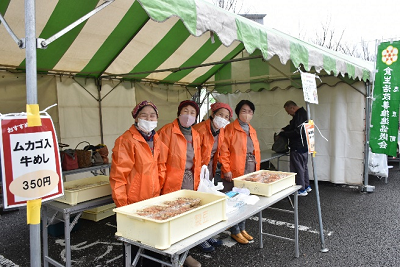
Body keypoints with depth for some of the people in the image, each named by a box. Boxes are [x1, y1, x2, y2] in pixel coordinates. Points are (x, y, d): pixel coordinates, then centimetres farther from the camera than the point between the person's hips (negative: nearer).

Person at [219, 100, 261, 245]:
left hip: (250, 172, 7)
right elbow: (224, 151, -12)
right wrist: (226, 170, -16)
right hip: (235, 173, -7)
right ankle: (235, 232, 17)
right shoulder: (230, 129, -7)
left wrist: (257, 170, 14)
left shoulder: (252, 131, 16)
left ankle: (242, 228, 30)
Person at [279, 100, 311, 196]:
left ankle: (301, 189, 6)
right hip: (304, 146, 11)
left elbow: (296, 132, -25)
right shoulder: (302, 112, 13)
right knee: (304, 166, 19)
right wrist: (284, 129, 8)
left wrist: (283, 134, -15)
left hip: (298, 148, -11)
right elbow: (292, 126, 23)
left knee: (298, 168, -2)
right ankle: (306, 186, 31)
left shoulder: (299, 115, -21)